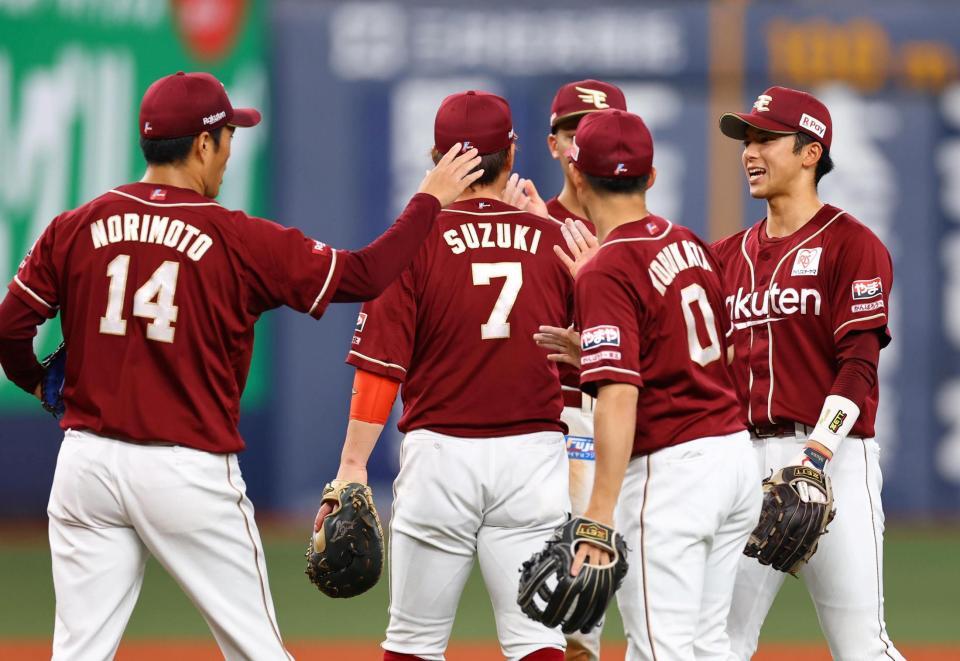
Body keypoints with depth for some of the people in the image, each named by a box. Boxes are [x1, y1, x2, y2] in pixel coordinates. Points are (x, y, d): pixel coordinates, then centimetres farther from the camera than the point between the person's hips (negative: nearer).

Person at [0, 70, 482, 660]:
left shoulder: (75, 228, 2)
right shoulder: (240, 241, -7)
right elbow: (365, 275, -4)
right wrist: (429, 201, 10)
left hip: (87, 461, 3)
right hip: (190, 474, -3)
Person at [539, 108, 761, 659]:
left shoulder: (607, 271, -14)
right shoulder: (689, 244, 10)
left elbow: (620, 397, -24)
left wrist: (600, 515, -26)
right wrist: (594, 352, 19)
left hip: (668, 468, -8)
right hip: (737, 453, 8)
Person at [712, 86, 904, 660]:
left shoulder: (852, 245, -2)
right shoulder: (730, 255, 18)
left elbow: (859, 364, -10)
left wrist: (816, 454, -20)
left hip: (833, 457, -6)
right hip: (746, 458, 6)